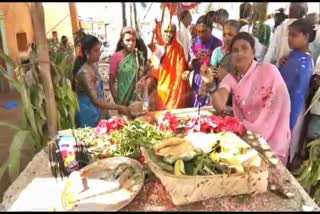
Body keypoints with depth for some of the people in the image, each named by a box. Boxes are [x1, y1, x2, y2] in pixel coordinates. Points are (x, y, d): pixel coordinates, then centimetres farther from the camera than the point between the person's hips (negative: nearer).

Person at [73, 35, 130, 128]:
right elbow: (96, 100, -28)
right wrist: (119, 107, -27)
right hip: (87, 114, -8)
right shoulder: (85, 72, -24)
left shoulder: (93, 66, 3)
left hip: (95, 112, 8)